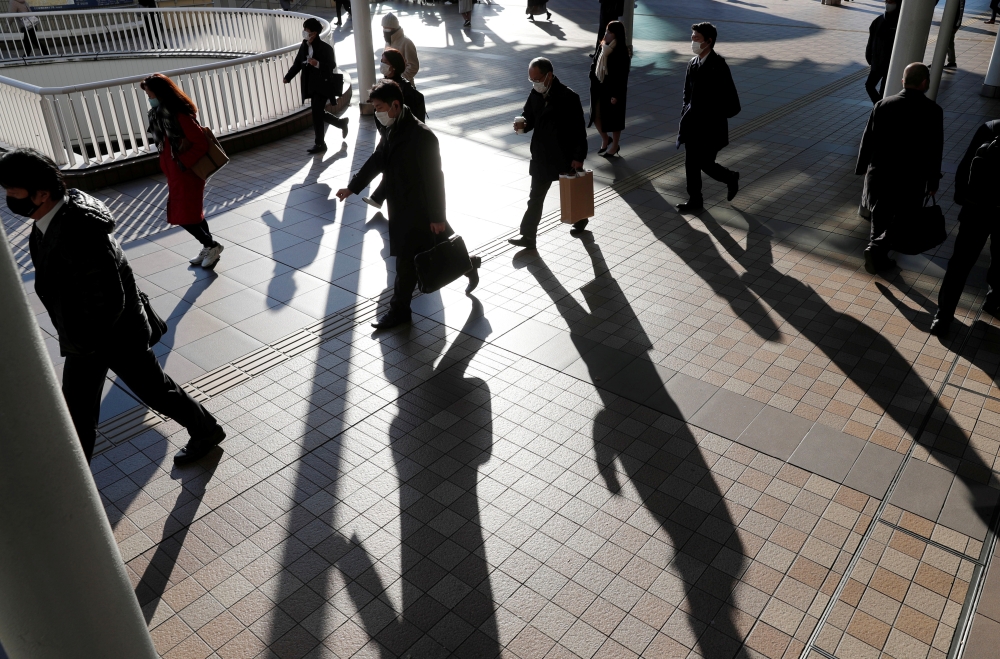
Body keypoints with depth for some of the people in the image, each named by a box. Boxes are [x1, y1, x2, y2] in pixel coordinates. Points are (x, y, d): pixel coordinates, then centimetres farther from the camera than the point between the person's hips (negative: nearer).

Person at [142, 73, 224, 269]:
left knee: (184, 216, -4)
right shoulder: (158, 114, 5)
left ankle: (212, 246, 13)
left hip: (188, 173, -9)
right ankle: (208, 248, 28)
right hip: (174, 174, 9)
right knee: (193, 213, 15)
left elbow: (202, 144, -22)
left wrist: (184, 163, -20)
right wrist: (167, 168, 7)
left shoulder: (180, 115, -21)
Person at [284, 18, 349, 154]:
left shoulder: (325, 48, -11)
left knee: (317, 114, -8)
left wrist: (317, 64, -27)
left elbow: (332, 65, -11)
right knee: (319, 113, 14)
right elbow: (298, 63, 9)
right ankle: (342, 123, 38)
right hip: (311, 86, 7)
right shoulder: (304, 46, 7)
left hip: (322, 85, -7)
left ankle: (320, 144, 4)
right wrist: (288, 77, -1)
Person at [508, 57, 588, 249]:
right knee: (535, 197, 4)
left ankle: (580, 219, 44)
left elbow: (579, 130, -16)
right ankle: (528, 236, 8)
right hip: (541, 156, 5)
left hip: (566, 156, -5)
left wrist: (579, 157, -16)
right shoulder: (535, 94, -3)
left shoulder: (569, 97, -19)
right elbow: (529, 117, 9)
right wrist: (523, 124, -15)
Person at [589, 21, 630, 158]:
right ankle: (604, 140, 36)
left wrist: (615, 95, -18)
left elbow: (622, 76, -17)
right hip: (599, 87, 7)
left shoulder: (621, 52, -17)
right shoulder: (603, 47, 2)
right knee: (596, 116, 12)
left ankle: (615, 146, 25)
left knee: (613, 118, 7)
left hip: (612, 90, -7)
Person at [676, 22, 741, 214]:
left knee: (704, 163, 1)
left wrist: (713, 116, -15)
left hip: (710, 127, -7)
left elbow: (732, 105, -16)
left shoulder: (718, 66, -16)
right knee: (691, 164, 9)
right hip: (693, 124, 7)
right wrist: (686, 112, 7)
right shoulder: (693, 63, 6)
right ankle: (695, 200, 21)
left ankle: (731, 179, 28)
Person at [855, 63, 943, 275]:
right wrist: (933, 181, 4)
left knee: (881, 217, 16)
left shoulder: (883, 105, -6)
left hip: (880, 172, 3)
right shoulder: (933, 111, -10)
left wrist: (862, 167, 14)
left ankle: (879, 257, 25)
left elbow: (868, 139, 1)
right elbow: (935, 150, -6)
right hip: (911, 178, -2)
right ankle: (878, 247, 1)